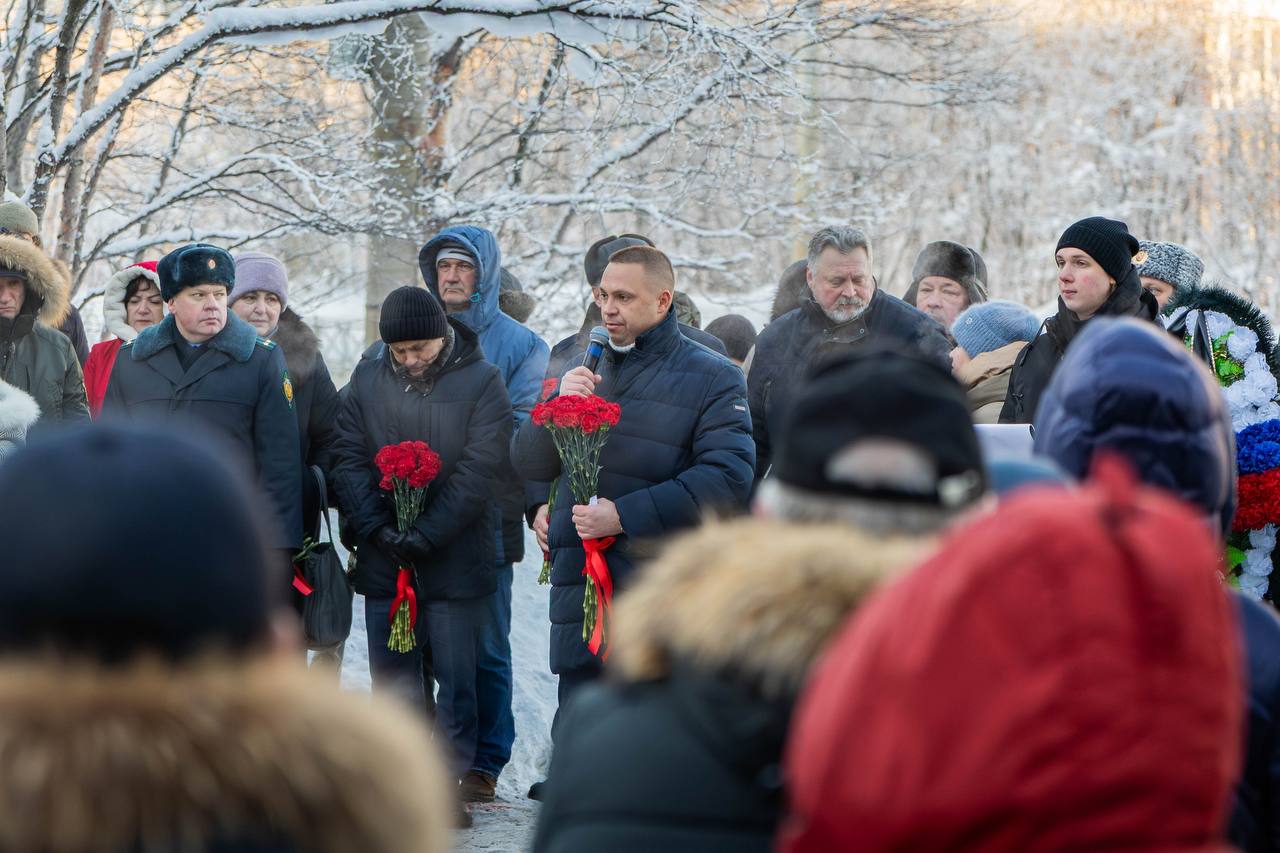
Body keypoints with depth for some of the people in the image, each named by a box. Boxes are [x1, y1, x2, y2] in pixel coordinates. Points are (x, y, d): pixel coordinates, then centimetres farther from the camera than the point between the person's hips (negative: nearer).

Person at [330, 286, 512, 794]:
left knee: (456, 683, 0)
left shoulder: (481, 381, -3)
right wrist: (377, 528, -12)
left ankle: (452, 783, 6)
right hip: (383, 562, 3)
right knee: (393, 682, 7)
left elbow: (481, 468, -10)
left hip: (456, 563, -3)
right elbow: (348, 460, 3)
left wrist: (426, 534, -17)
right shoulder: (367, 380, 8)